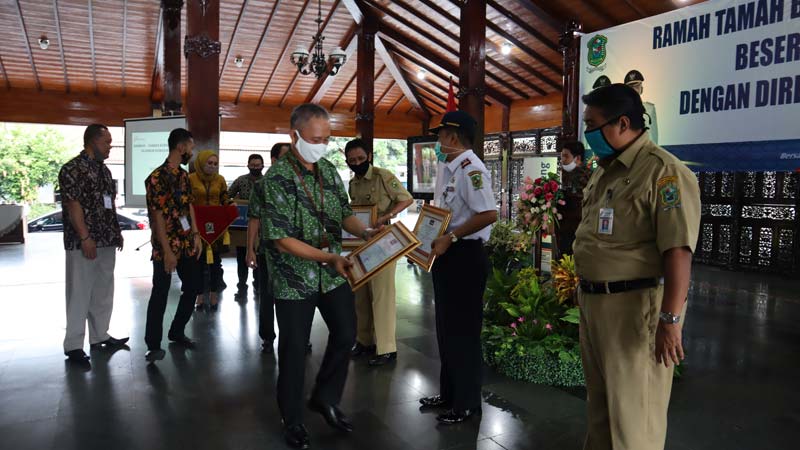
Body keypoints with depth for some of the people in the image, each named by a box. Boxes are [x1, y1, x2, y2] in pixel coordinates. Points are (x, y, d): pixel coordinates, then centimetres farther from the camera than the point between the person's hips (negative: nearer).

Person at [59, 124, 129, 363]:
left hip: (106, 242, 8)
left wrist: (117, 232, 15)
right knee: (80, 293, -2)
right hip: (83, 243, -8)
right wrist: (85, 238, -20)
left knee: (103, 291, 14)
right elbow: (73, 205, -16)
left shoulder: (104, 169, 14)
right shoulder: (73, 169, -11)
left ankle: (100, 335, 25)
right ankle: (74, 344, 7)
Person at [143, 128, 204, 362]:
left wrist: (196, 235, 7)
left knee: (194, 287, 12)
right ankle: (153, 345, 15)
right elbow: (157, 216, -18)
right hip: (166, 247, -8)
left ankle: (177, 332, 30)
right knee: (160, 295, 2)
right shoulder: (157, 177, -16)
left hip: (188, 244, 8)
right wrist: (167, 251, -19)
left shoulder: (184, 175, 9)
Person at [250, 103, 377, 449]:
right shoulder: (277, 179, -18)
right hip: (294, 277, -6)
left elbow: (343, 213, 10)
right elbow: (282, 238, -21)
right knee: (293, 349, 8)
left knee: (346, 334, 13)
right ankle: (292, 420, 30)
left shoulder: (329, 170, 2)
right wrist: (329, 257, -27)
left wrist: (364, 232, -10)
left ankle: (325, 398, 36)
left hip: (333, 274, 6)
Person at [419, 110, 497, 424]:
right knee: (446, 327, 18)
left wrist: (450, 238, -24)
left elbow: (489, 214, -27)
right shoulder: (446, 168, 13)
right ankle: (449, 393, 34)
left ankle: (467, 402, 18)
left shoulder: (470, 169, -18)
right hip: (445, 255, 10)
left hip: (465, 256, -10)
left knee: (463, 331, 1)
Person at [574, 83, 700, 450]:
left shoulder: (663, 171, -15)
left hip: (635, 305, -9)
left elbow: (678, 251, -21)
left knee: (632, 410, 3)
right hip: (593, 301, 9)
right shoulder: (604, 170, 13)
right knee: (599, 400, 21)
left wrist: (670, 319, -23)